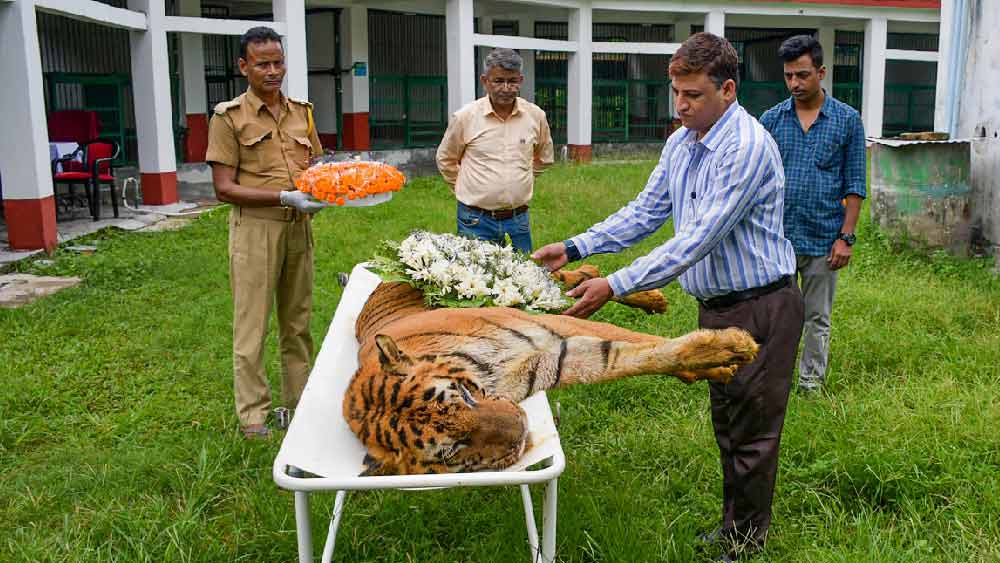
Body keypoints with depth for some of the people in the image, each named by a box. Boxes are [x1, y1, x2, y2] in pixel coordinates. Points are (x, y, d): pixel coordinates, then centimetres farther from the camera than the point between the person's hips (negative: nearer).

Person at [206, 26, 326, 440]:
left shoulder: (301, 112, 10)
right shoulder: (230, 117, -5)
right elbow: (224, 188, -10)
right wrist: (284, 198, -19)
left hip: (298, 227, 5)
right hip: (255, 229, -5)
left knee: (298, 321, 13)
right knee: (252, 325, 0)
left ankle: (299, 401, 26)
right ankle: (253, 414, 11)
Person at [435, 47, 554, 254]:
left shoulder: (536, 116, 1)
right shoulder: (465, 117, -7)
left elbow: (543, 157, 19)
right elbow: (446, 160, 8)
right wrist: (470, 189, 10)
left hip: (518, 219, 3)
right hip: (476, 221, -2)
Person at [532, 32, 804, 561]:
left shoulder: (747, 147, -24)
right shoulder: (680, 143, 4)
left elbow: (700, 239, -30)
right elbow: (647, 211, 10)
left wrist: (615, 285, -31)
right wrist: (574, 248, 0)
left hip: (761, 308, -8)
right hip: (715, 305, 9)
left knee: (752, 433, 5)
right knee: (726, 424, 20)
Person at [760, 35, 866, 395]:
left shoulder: (847, 120, 0)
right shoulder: (771, 119, 3)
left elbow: (854, 186, 0)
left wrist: (846, 237, -6)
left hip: (823, 240, -1)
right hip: (776, 238, 1)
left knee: (817, 319, 11)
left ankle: (811, 384, 25)